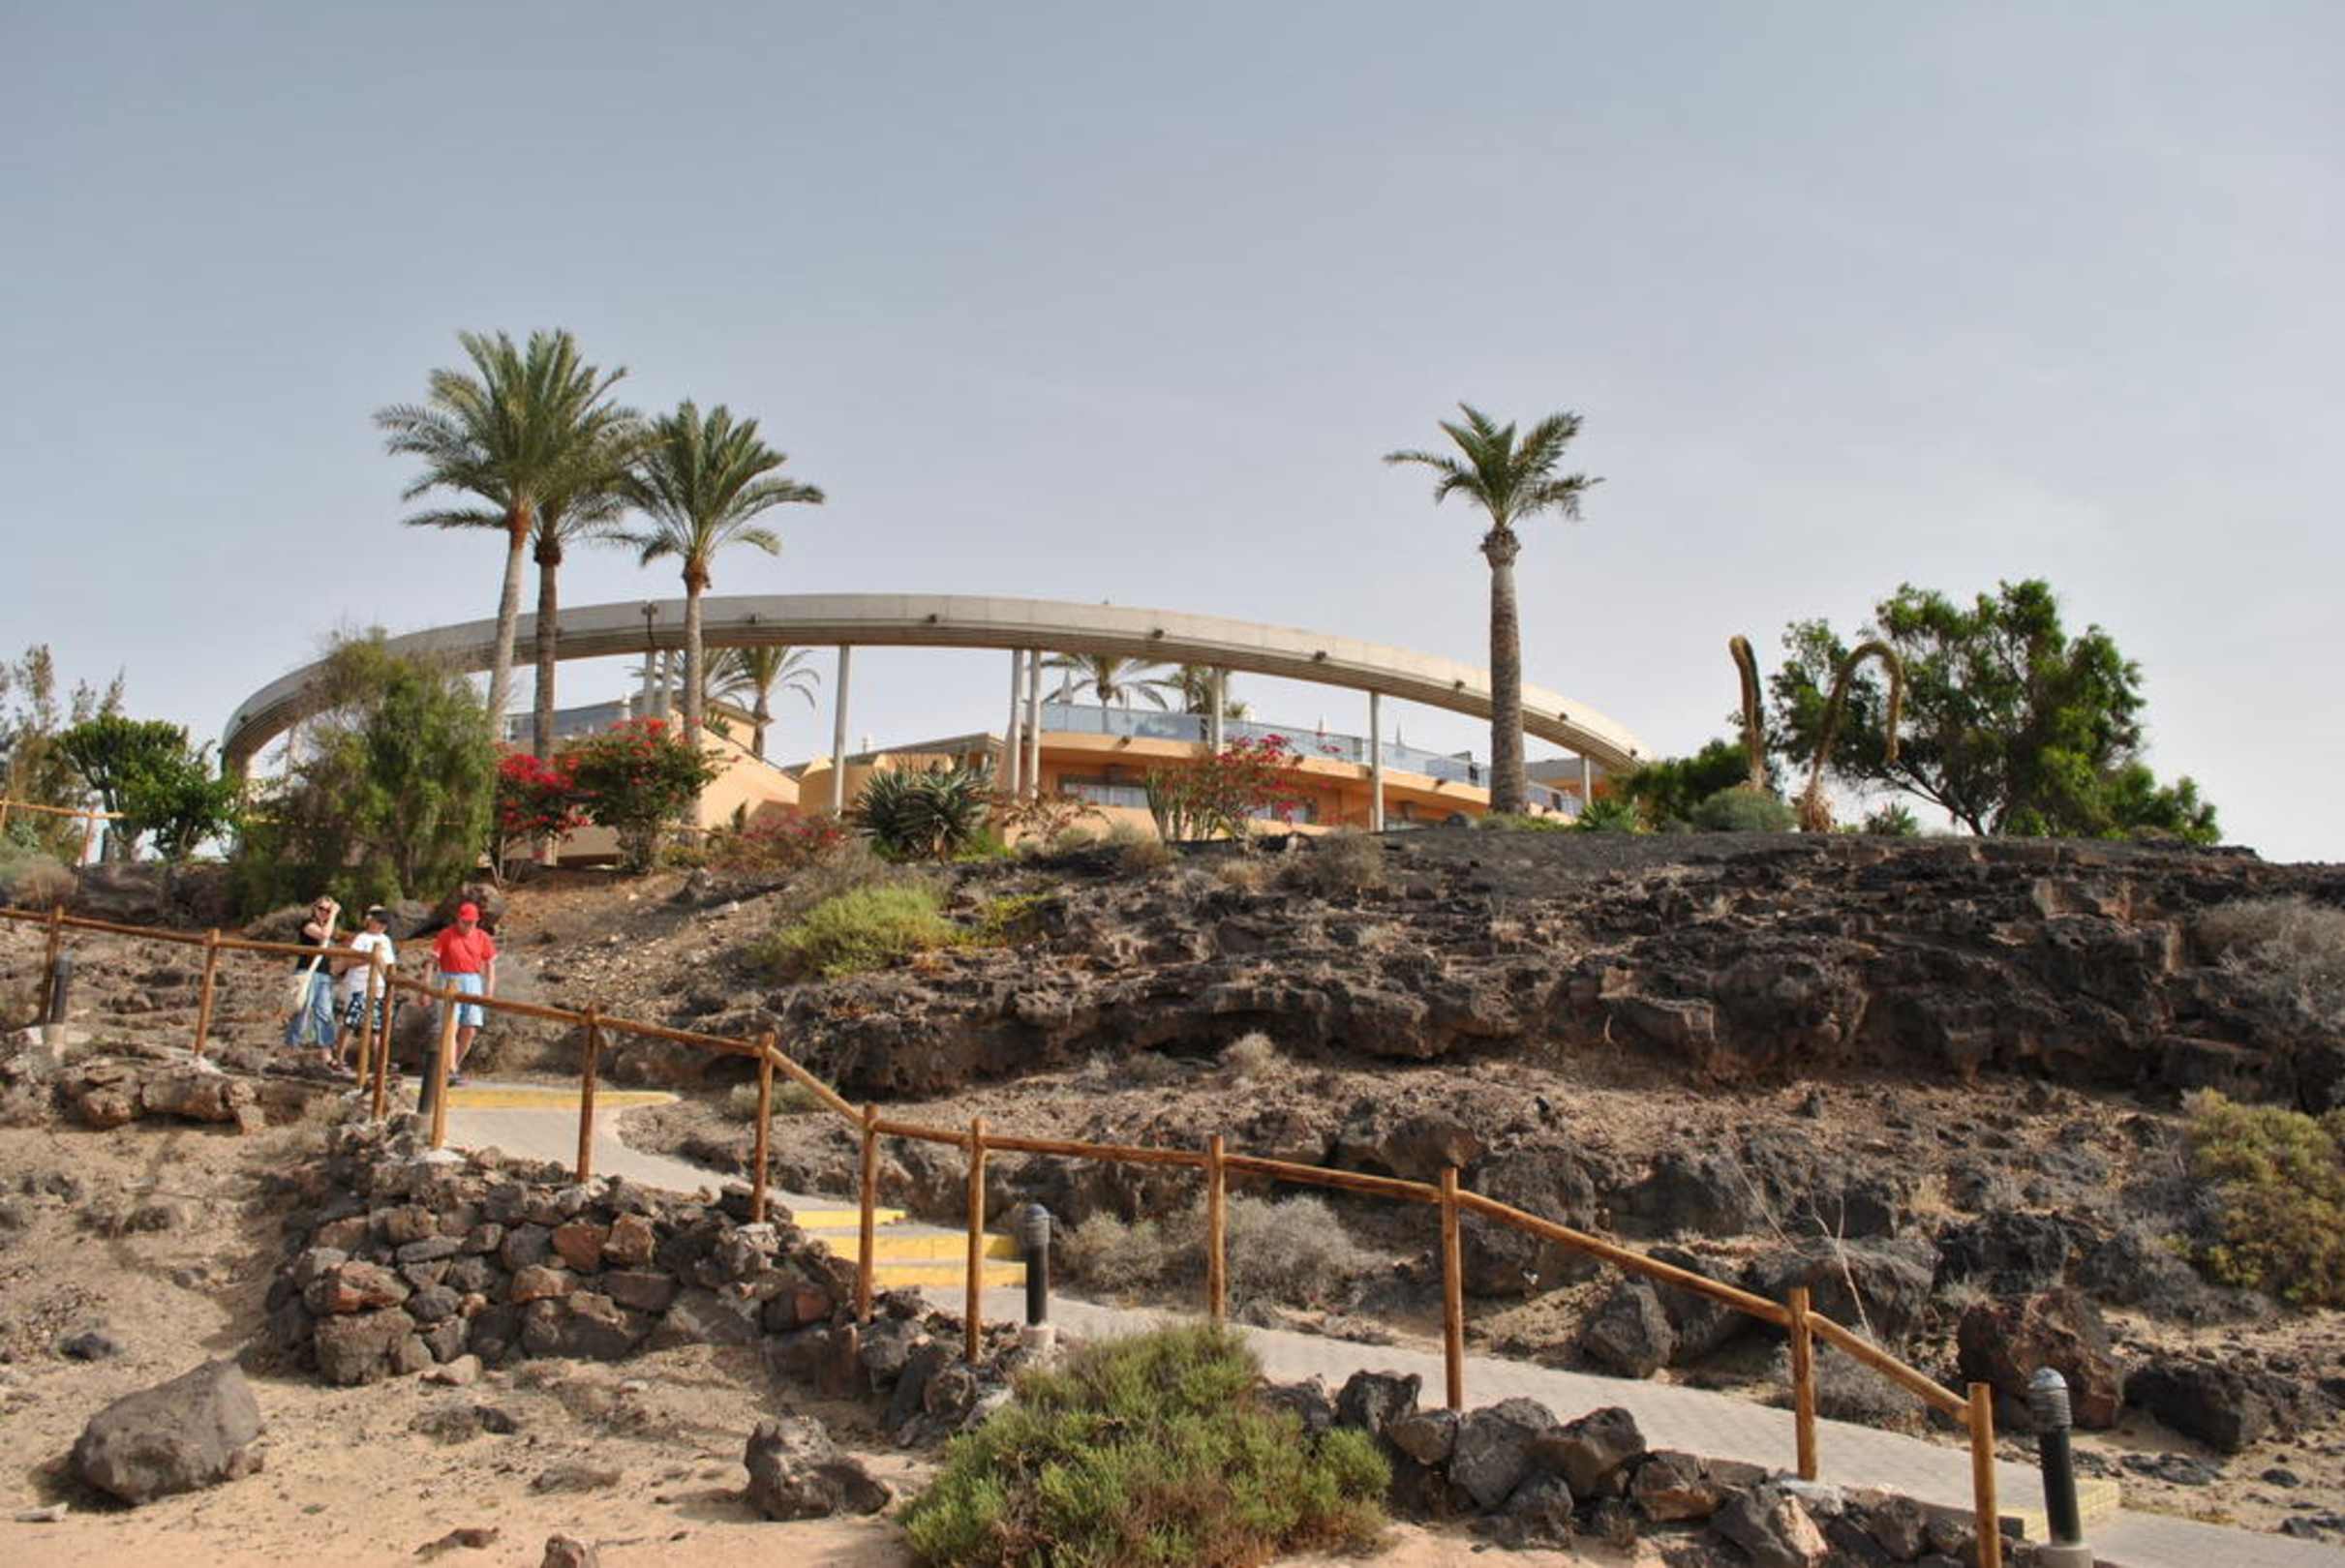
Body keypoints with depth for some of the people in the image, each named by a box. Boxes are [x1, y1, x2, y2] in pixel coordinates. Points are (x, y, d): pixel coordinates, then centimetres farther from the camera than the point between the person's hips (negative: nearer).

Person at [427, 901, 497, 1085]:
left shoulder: (482, 937, 6)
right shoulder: (447, 935, -1)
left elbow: (490, 964, 10)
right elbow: (433, 960, -2)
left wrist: (489, 991, 3)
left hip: (473, 982, 3)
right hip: (451, 982, -3)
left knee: (470, 1030, 0)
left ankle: (456, 1065, 17)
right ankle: (451, 1070, -17)